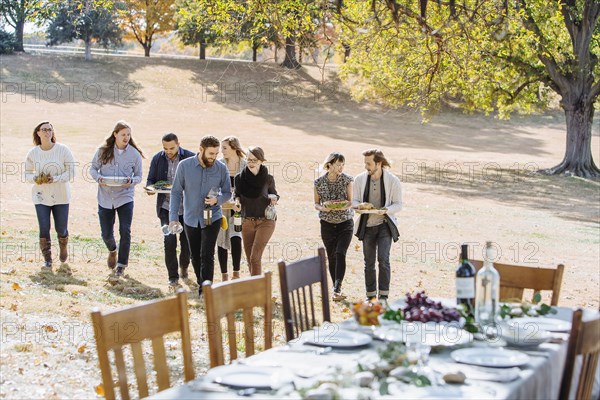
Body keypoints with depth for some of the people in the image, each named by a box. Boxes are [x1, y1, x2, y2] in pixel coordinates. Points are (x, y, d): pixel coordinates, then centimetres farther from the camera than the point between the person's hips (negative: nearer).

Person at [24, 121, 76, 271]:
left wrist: (55, 179, -20)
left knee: (61, 229, 7)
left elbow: (71, 171, -8)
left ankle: (63, 246, 41)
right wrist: (35, 179, -17)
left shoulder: (63, 150, -9)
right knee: (44, 229, -5)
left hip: (61, 195, 0)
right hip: (41, 195, 1)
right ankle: (47, 261, 8)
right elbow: (27, 174, 5)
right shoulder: (33, 153, -4)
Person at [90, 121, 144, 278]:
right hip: (105, 198, 1)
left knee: (125, 231, -10)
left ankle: (121, 264, 7)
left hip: (125, 197, -1)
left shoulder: (135, 154, -2)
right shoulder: (102, 151, -2)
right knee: (106, 234, 7)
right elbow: (93, 168, 8)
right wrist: (99, 178, -13)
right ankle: (112, 251, 42)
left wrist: (131, 182, -16)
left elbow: (138, 176, 6)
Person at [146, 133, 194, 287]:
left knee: (186, 241, 10)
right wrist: (150, 188, -11)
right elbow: (151, 179, 11)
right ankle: (173, 277, 2)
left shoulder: (190, 158, -6)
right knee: (169, 240, -10)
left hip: (186, 207, 0)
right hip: (166, 206, 1)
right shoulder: (157, 159, 2)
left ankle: (183, 267, 39)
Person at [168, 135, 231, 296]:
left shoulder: (221, 168, -7)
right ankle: (201, 285, 33)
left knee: (207, 255, -10)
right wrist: (173, 217, -11)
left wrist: (217, 199, -21)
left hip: (212, 218, -1)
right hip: (191, 218, 2)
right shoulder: (184, 166, -9)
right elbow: (176, 192, -5)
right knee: (195, 256, 14)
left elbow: (227, 193, 2)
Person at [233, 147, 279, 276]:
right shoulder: (240, 178, -1)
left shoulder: (268, 179, -6)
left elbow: (273, 194, 10)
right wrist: (237, 202, -10)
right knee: (250, 259, 7)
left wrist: (273, 198, -13)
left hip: (265, 221, -3)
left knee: (255, 257, -15)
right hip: (247, 222, 4)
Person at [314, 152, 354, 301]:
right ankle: (337, 289, 19)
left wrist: (344, 206, -23)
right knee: (331, 257, 7)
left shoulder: (347, 180, -4)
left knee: (340, 253, -16)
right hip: (327, 223, 2)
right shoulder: (319, 182, -3)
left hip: (345, 223, -1)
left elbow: (351, 201, -1)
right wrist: (323, 208, -17)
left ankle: (337, 289, -18)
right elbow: (316, 203, 5)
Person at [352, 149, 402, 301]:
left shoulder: (392, 180, -7)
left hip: (385, 225, -3)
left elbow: (398, 204, -2)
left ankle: (383, 295, -7)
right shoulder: (359, 179, 0)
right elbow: (354, 202, 7)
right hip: (367, 226, 3)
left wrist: (385, 210, -21)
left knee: (383, 259, -16)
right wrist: (361, 205, -16)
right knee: (369, 263, 8)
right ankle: (370, 296, 19)